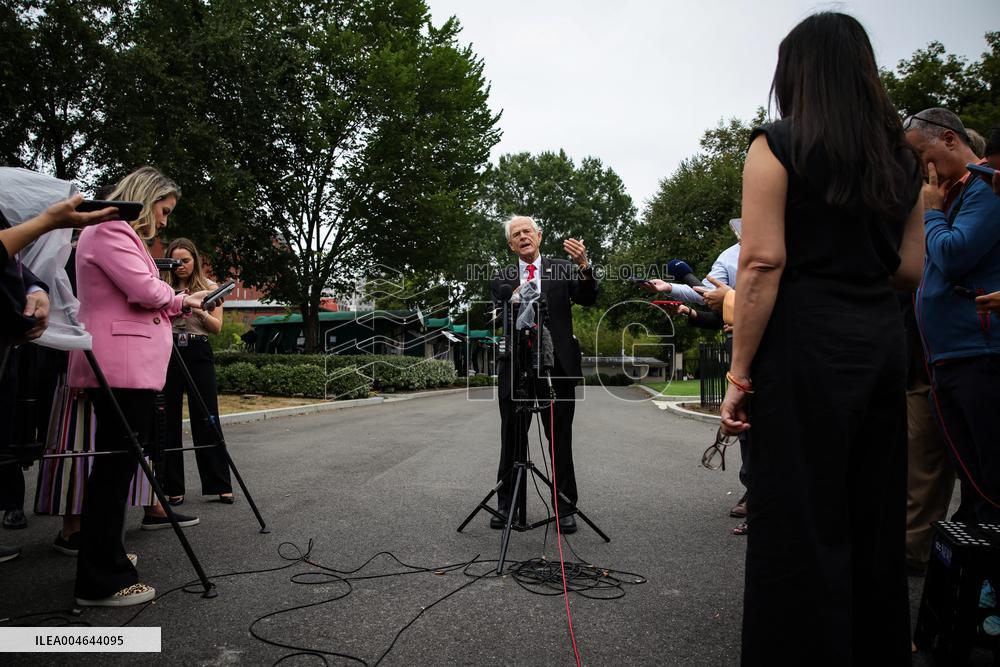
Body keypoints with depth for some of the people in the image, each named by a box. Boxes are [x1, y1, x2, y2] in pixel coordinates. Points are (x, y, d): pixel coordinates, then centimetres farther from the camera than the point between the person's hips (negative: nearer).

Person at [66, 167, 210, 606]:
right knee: (116, 464, -10)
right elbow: (145, 289, -18)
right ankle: (101, 582, -5)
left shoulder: (121, 234, 26)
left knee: (116, 464, 15)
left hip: (128, 365, 11)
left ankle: (103, 557, 27)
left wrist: (177, 306, 13)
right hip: (121, 366, -11)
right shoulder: (110, 230, -8)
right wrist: (180, 301, 0)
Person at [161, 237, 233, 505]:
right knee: (168, 421, 2)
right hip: (167, 352, 1)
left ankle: (220, 485, 5)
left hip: (198, 354, -1)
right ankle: (173, 487, 11)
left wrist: (198, 309, -14)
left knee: (206, 420, 0)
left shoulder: (209, 287, 9)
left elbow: (217, 327, 3)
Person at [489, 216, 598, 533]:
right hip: (516, 368, 1)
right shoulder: (502, 280, 8)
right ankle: (506, 505, 21)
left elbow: (588, 299, -9)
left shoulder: (563, 269, 5)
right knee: (512, 440, 9)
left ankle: (565, 507, 17)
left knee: (561, 440, 6)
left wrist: (584, 266, -26)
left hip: (557, 367, -1)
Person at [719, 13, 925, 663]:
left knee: (802, 526, 0)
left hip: (805, 342, -7)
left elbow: (763, 264, -14)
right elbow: (911, 269, 14)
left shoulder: (778, 144, -4)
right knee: (877, 518, 16)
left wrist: (741, 374, -12)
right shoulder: (901, 155, 14)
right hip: (883, 340, 7)